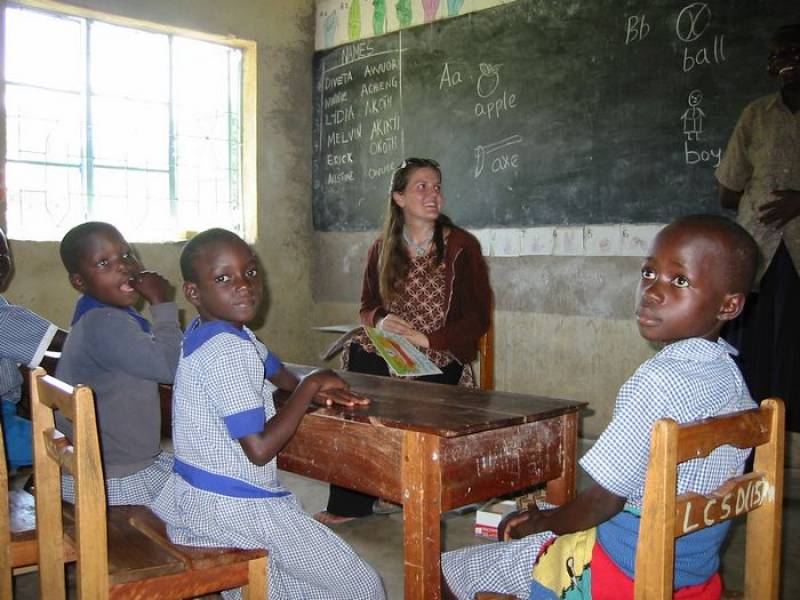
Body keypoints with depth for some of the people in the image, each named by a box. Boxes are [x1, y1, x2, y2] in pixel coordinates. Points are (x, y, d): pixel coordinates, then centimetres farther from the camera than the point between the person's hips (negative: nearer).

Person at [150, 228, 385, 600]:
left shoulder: (202, 333, 7)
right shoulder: (229, 353, -25)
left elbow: (275, 371, 21)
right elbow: (260, 449, -27)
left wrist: (319, 390, 1)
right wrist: (311, 386, -17)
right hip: (236, 510, -10)